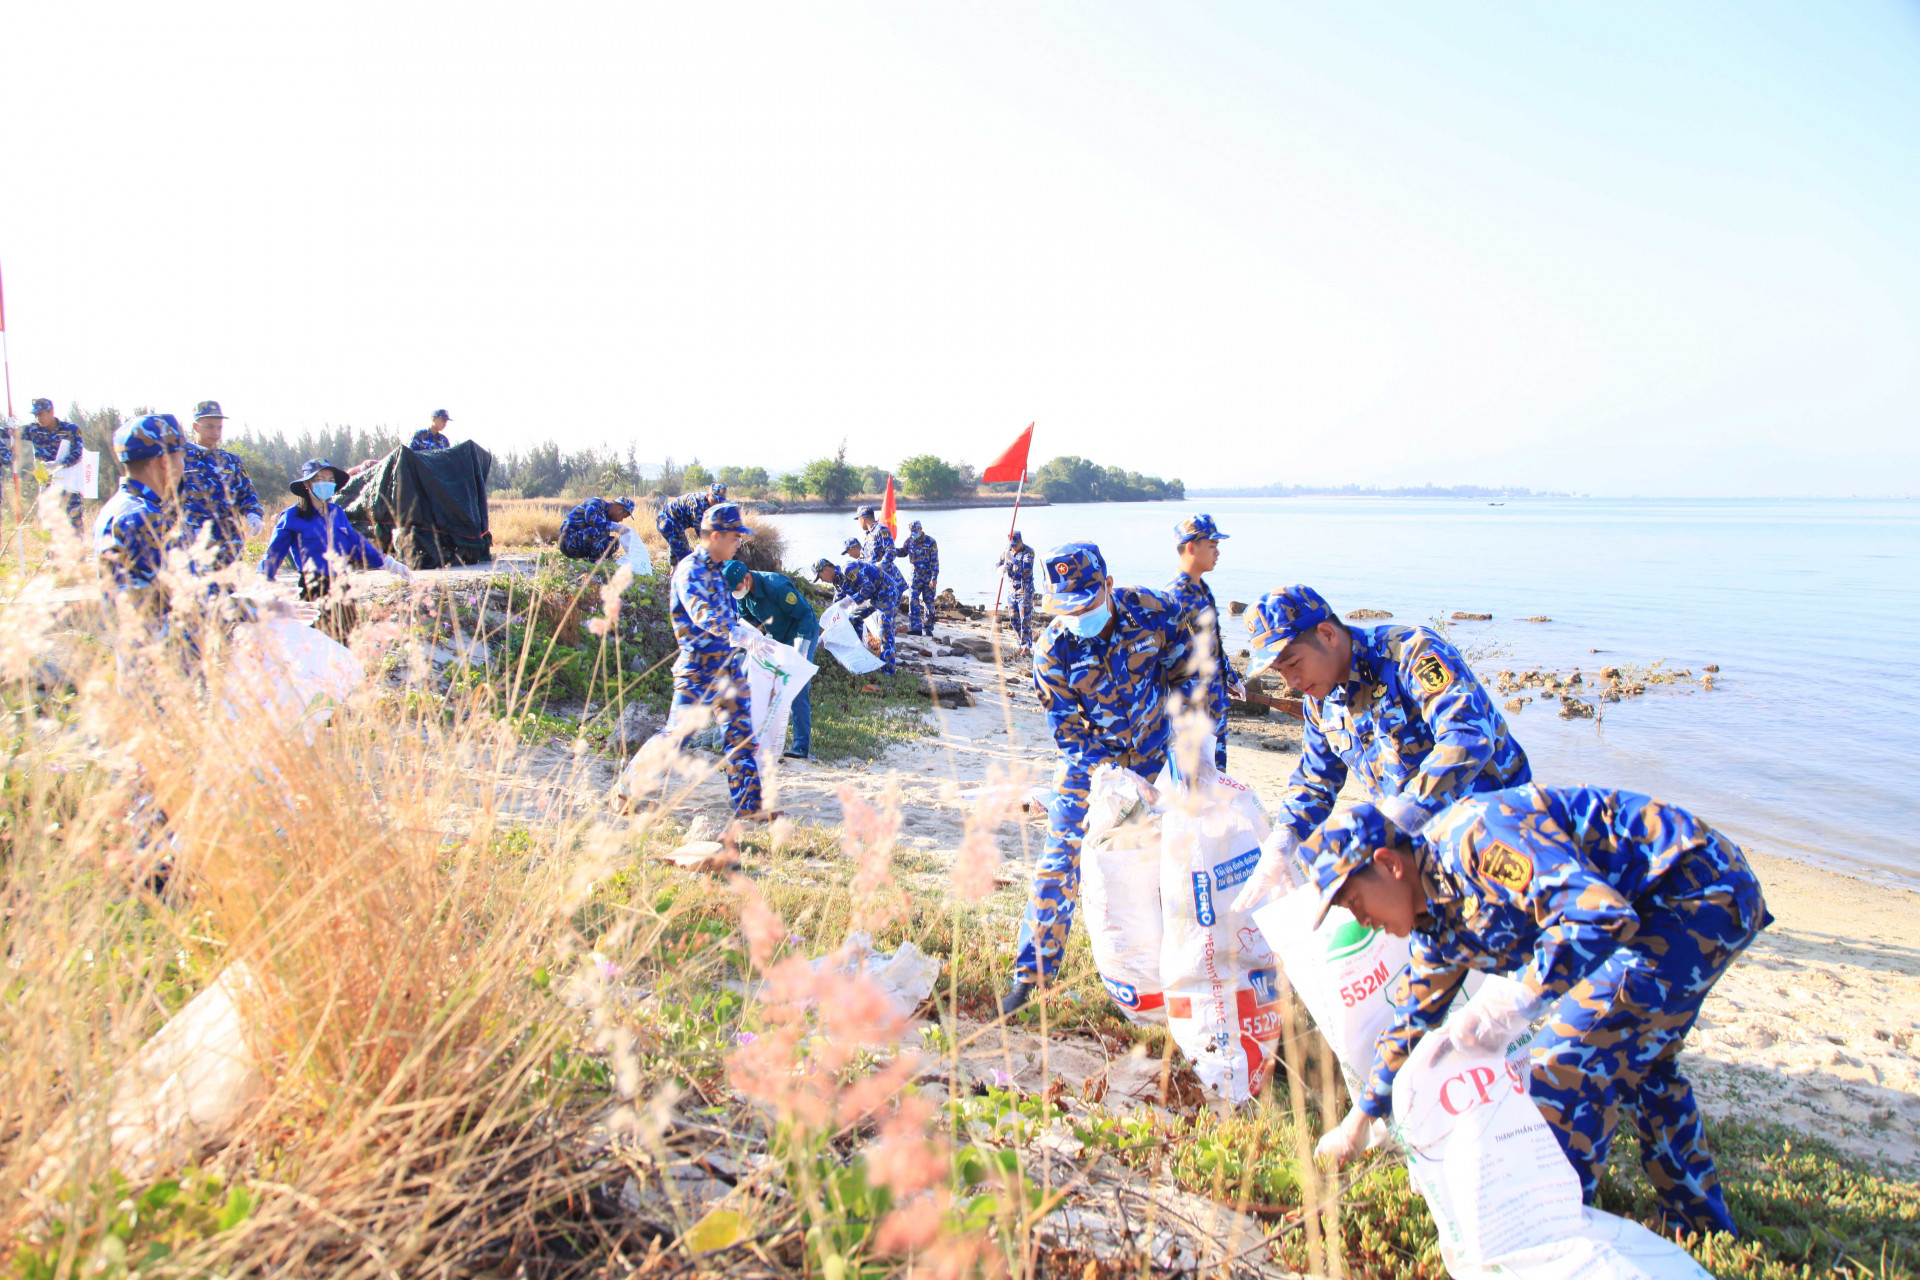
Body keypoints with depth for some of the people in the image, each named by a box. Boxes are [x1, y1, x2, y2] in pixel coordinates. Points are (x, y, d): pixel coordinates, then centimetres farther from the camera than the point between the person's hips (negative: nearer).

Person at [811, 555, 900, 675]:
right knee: (855, 618, 16)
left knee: (885, 630, -17)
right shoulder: (838, 580, 12)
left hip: (886, 594, -11)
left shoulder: (848, 570, -21)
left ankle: (888, 668, -21)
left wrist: (851, 600, -30)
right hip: (873, 597, 11)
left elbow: (868, 587, -28)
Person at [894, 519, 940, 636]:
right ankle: (915, 628, -10)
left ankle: (928, 628, 13)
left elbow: (935, 561, -10)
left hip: (929, 577, -3)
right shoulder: (909, 541, 3)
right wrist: (893, 550, -1)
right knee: (913, 601, -10)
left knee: (928, 602, 4)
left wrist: (934, 578, -15)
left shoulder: (930, 542, -9)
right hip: (916, 577, 3)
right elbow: (903, 552, 21)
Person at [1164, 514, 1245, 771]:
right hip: (1194, 702, -9)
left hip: (1216, 699, 9)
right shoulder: (1175, 596, -19)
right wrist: (1191, 698, -24)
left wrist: (1231, 679, 25)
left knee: (1217, 766, 17)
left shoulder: (1203, 590, 11)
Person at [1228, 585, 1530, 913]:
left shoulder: (1412, 652, -22)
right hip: (1415, 835, 7)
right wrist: (1281, 843, -6)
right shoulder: (1320, 701, 3)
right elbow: (1314, 781, 13)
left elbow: (1468, 736, -36)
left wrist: (1398, 821, -44)